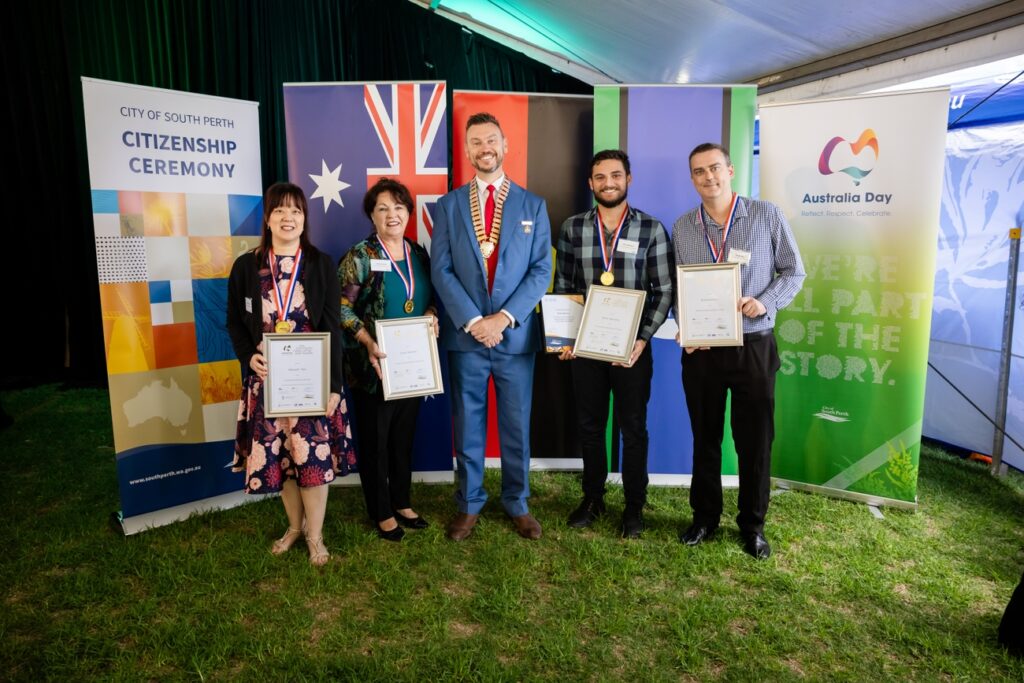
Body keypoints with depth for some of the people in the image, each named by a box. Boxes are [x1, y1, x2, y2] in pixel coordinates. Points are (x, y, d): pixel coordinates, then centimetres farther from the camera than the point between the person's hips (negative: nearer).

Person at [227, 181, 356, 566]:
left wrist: (333, 384, -9)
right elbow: (235, 323, 9)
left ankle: (315, 535, 19)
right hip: (267, 379, 2)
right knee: (276, 455, 9)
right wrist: (249, 357, -12)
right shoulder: (246, 266, 3)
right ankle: (295, 525, 32)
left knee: (313, 454, -1)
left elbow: (332, 328, -4)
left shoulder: (321, 264, -1)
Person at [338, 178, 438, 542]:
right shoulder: (360, 256, -8)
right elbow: (341, 306, -13)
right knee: (375, 439, 7)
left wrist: (432, 313, -6)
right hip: (374, 367, -5)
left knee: (404, 436, 16)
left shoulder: (419, 254, 8)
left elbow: (432, 297, 16)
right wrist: (368, 342, -23)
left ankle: (402, 503, 32)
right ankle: (381, 513, 22)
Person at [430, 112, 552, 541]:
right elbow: (441, 270, -2)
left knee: (516, 426, 9)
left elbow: (541, 270, -1)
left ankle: (517, 504, 26)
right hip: (465, 335, 0)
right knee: (468, 426, 9)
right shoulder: (448, 205, 6)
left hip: (516, 336, 0)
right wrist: (473, 321, -13)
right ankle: (469, 505, 25)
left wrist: (505, 318, -13)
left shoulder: (533, 206, 6)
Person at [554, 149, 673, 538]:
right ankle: (592, 498, 29)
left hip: (632, 345, -2)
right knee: (589, 425, 13)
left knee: (633, 427, 8)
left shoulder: (651, 228, -2)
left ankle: (634, 506, 24)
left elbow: (664, 290, -2)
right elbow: (562, 286, 7)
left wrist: (643, 338, -11)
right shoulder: (573, 228, 3)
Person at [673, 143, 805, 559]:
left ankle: (753, 525, 25)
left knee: (755, 440, 6)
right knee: (705, 437, 12)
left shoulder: (767, 216, -2)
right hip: (700, 349, 2)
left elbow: (793, 271, 1)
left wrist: (765, 302, -16)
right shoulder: (682, 228, 5)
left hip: (753, 347, -2)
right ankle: (705, 517, 29)